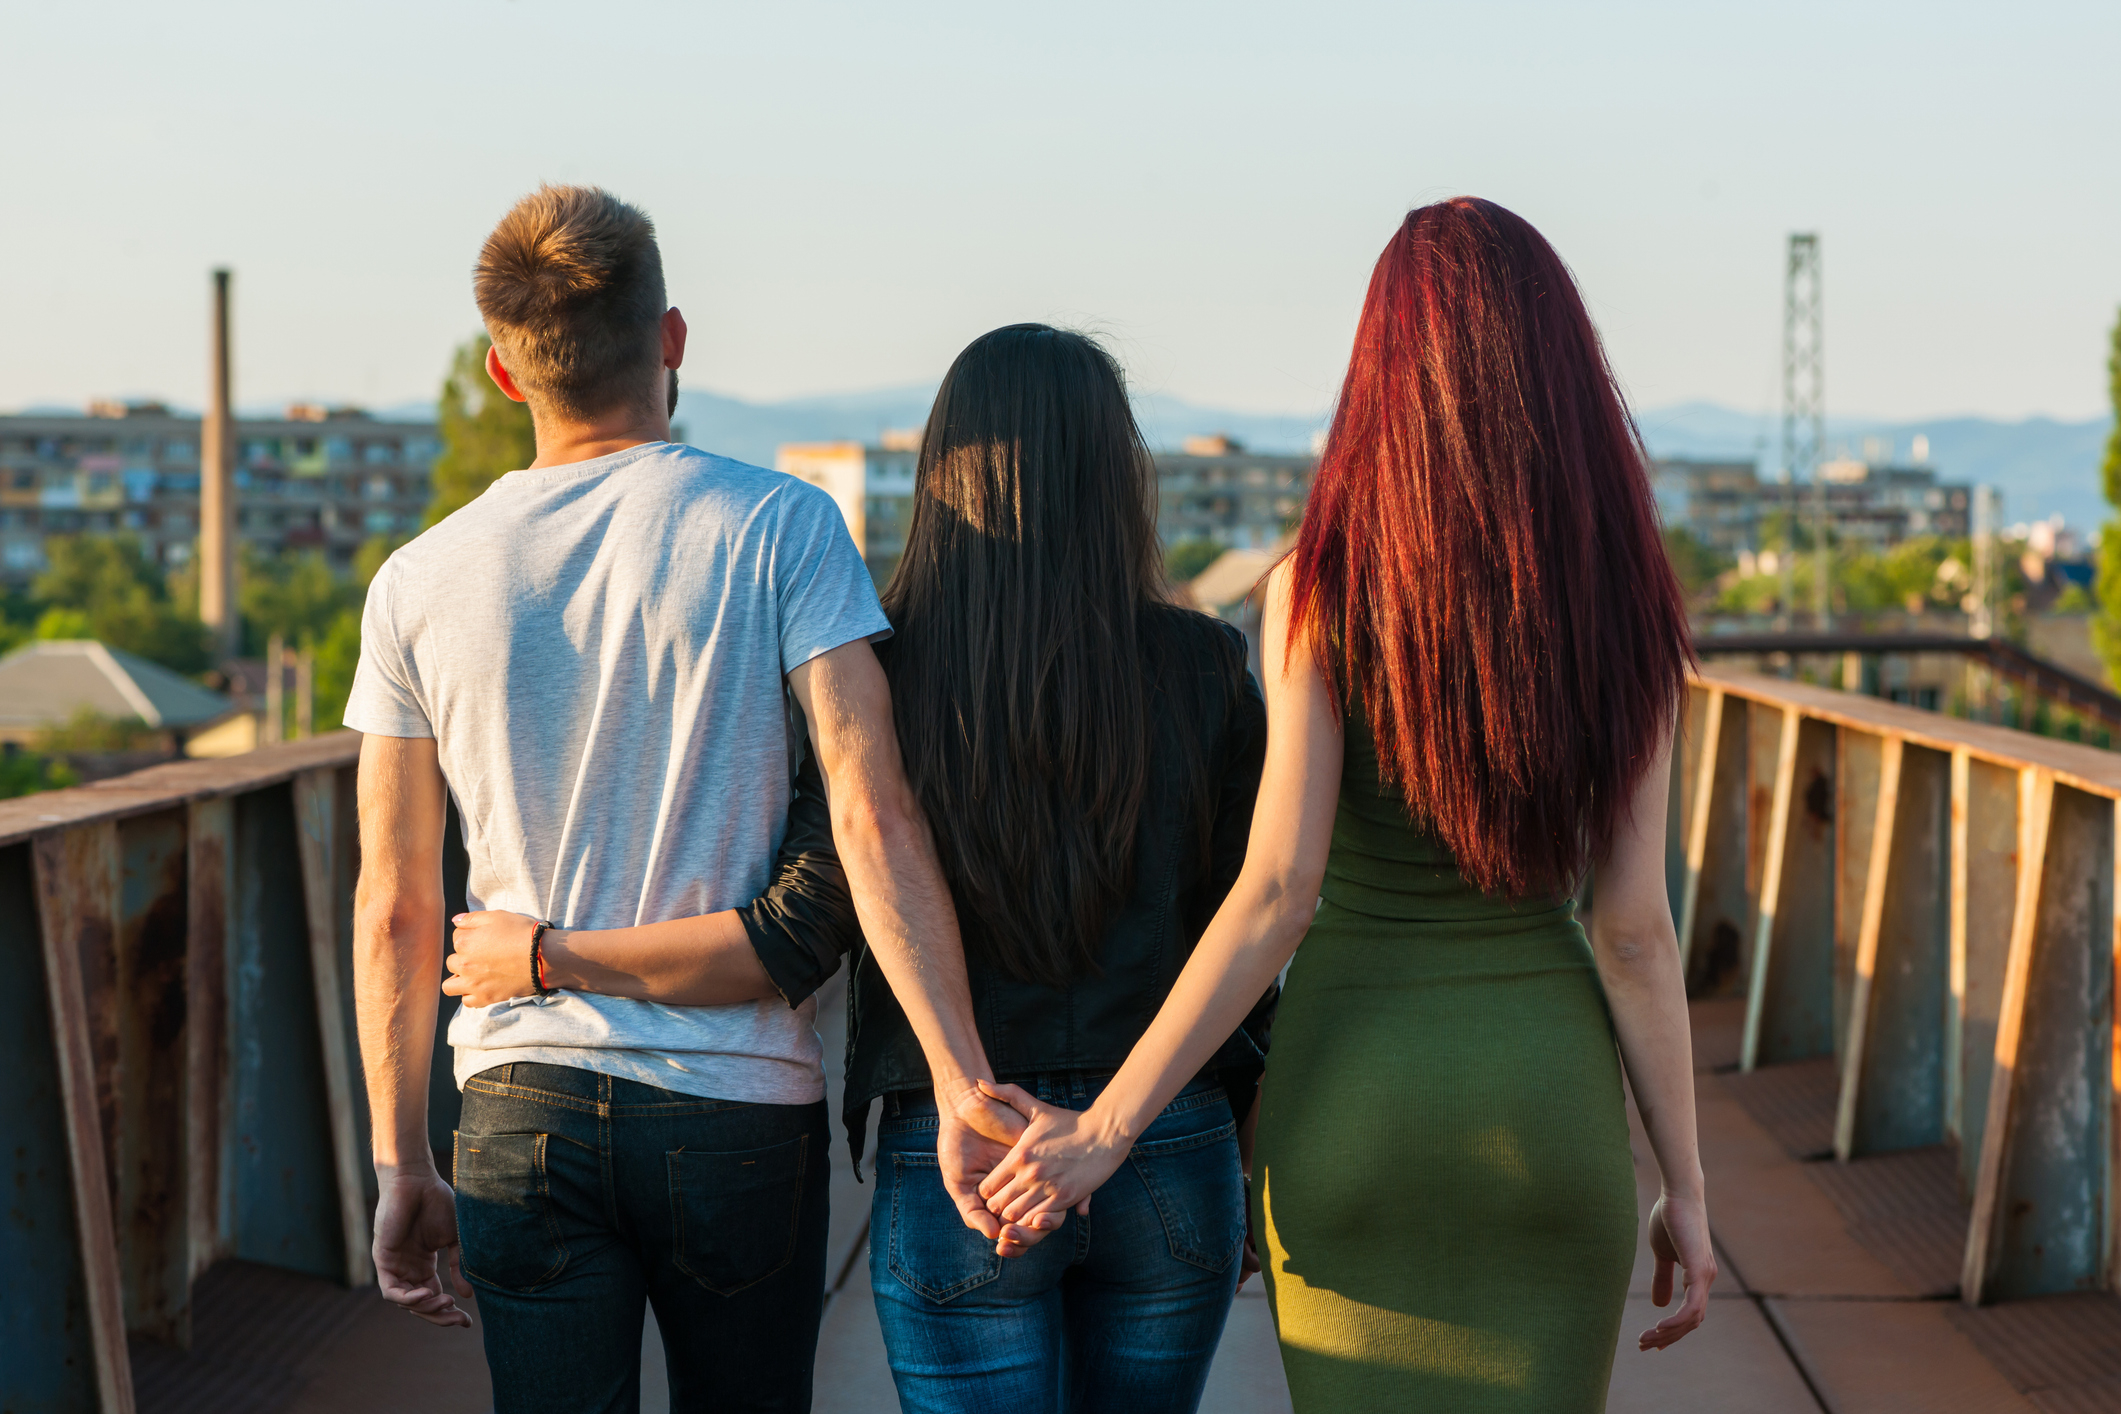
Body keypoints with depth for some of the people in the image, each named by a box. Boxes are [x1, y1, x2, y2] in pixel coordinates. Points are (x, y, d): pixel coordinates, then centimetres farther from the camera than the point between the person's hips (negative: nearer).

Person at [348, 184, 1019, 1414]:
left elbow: (395, 909, 4)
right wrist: (963, 1085, -17)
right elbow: (872, 818, -15)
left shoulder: (418, 585, 2)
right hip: (742, 1112, -1)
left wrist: (401, 1167, 11)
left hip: (525, 1106, 1)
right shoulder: (777, 529, -5)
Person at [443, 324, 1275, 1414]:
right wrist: (1254, 1162, 13)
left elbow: (797, 941, -14)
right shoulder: (1203, 667, -4)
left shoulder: (886, 674, -9)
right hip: (1171, 1160, 2)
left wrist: (540, 956, -3)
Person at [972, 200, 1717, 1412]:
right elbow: (1634, 929, -5)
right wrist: (1685, 1184, 4)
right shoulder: (1623, 609, -4)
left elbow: (1277, 894, -15)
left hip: (1357, 1095, -1)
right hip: (1548, 1093, 1)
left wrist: (1107, 1127, -10)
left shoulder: (1322, 589, -10)